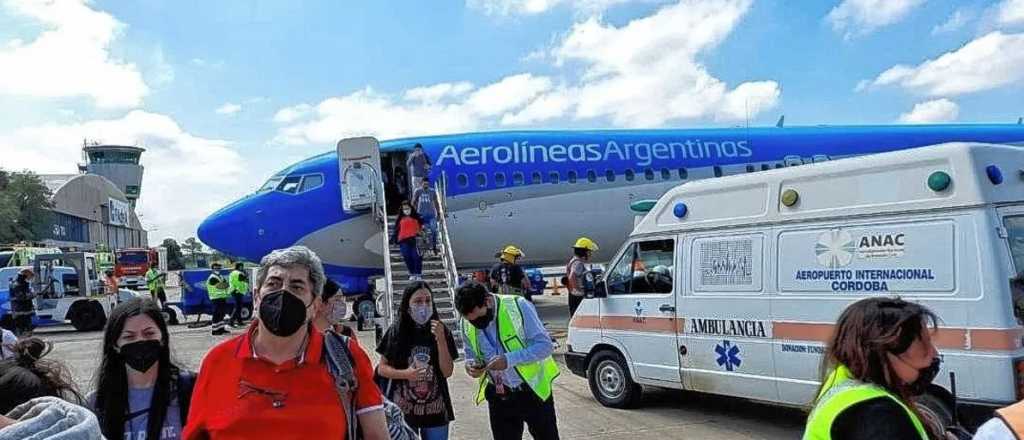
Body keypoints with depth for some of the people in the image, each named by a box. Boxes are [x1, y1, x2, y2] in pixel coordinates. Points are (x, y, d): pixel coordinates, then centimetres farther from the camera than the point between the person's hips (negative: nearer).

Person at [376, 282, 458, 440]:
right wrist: (405, 373, -17)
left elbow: (447, 372, -6)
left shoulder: (441, 330, -3)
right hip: (403, 410, -1)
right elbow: (382, 368, 0)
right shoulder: (396, 332, -6)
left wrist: (441, 339, -16)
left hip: (435, 410, 1)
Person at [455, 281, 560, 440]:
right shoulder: (467, 323, -4)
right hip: (498, 396, 4)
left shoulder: (519, 306, -19)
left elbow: (545, 345, -19)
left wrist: (509, 359, -29)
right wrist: (471, 365, -12)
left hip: (533, 391, -4)